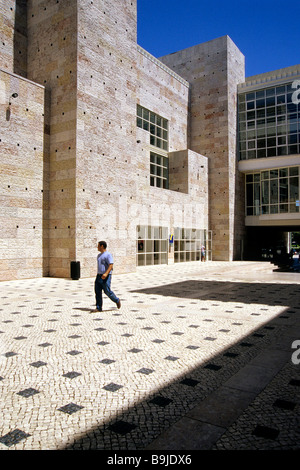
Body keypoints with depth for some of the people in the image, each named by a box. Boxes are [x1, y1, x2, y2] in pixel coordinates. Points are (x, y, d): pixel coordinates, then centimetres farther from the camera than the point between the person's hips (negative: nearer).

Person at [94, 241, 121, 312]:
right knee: (97, 291, 0)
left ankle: (117, 300, 18)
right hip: (99, 276, 8)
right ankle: (99, 307, 3)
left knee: (107, 291, -6)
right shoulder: (99, 255, 17)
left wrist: (106, 273, -31)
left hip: (106, 276, -8)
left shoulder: (108, 254, -10)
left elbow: (111, 265, -19)